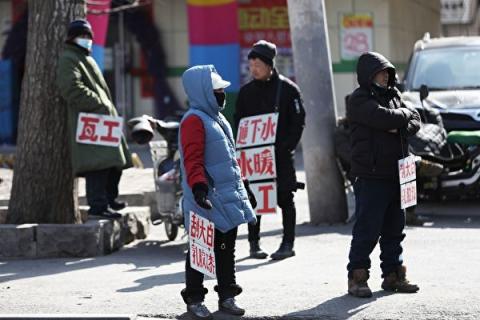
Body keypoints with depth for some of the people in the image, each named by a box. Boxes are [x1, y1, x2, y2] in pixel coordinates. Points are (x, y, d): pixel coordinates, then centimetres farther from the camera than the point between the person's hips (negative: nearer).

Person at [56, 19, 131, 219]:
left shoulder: (85, 58, 28)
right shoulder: (68, 59, -5)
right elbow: (71, 88, -19)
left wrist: (107, 106, 21)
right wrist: (98, 104, -21)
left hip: (103, 118, 11)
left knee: (115, 161, 13)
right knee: (99, 161, -18)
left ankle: (109, 199, 26)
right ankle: (98, 204, -18)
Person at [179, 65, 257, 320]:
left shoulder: (218, 119, 18)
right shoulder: (194, 120, -13)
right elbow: (193, 160, -21)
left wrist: (243, 187, 27)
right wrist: (198, 187, -32)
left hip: (228, 199, 9)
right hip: (207, 202, -9)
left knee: (226, 249, 13)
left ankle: (227, 296, 21)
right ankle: (194, 299, 6)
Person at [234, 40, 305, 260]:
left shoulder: (287, 89, -2)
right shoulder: (246, 92, 10)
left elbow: (299, 121, -4)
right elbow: (238, 122, 12)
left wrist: (286, 146, -14)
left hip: (281, 154, -3)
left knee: (285, 199, 1)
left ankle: (288, 243, 6)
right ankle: (254, 244, 11)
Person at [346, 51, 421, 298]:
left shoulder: (393, 96, 15)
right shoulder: (359, 100, -8)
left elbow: (415, 121, 9)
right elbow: (384, 118, -22)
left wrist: (400, 127, -13)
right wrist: (404, 114, -3)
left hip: (395, 174, 8)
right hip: (370, 176, -8)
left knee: (394, 228, 12)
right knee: (367, 229, -6)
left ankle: (393, 275, 20)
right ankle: (357, 277, 1)